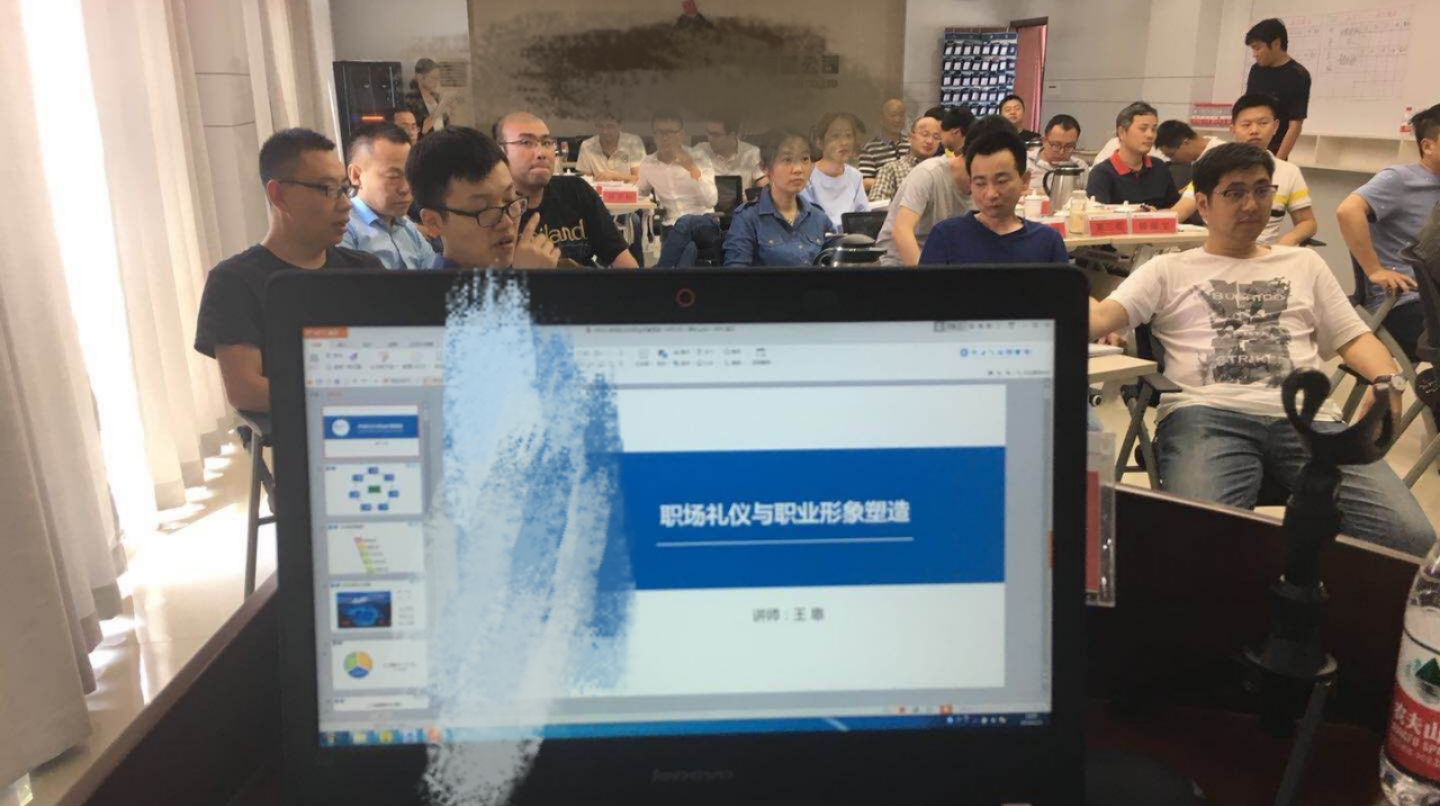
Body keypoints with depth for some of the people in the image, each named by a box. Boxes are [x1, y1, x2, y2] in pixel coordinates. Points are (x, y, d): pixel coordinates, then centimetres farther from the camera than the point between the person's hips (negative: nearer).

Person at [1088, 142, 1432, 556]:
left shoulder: (1304, 263, 31)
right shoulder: (1169, 269, 20)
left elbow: (1353, 337, 26)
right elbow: (1102, 315, 5)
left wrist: (1386, 379, 2)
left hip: (1306, 417, 4)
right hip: (1208, 413, -3)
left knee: (1409, 537, -21)